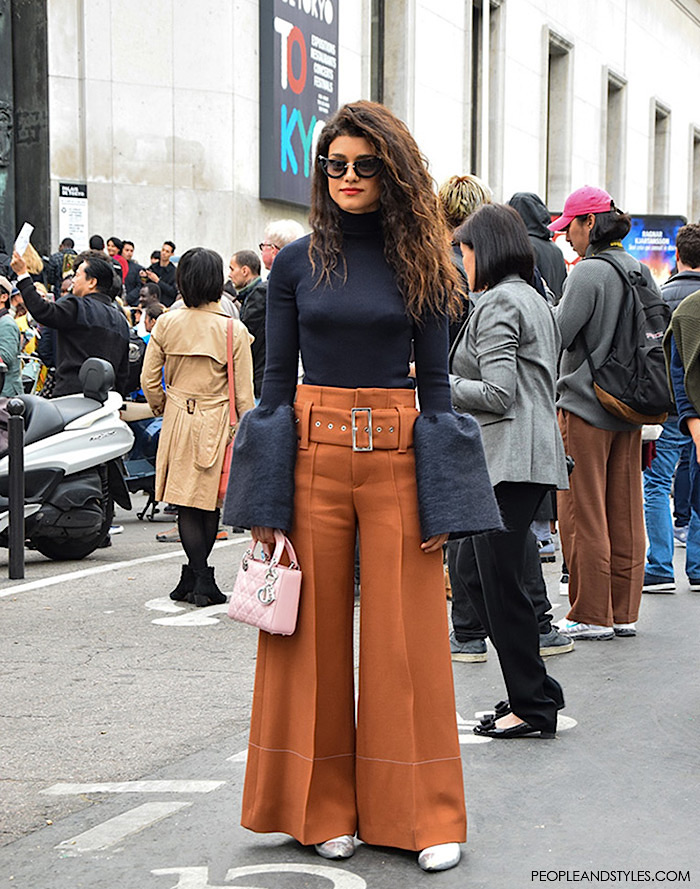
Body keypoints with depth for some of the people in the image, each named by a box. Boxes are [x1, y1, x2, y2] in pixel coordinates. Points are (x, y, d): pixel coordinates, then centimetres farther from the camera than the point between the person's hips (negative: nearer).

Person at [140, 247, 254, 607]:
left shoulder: (166, 324, -3)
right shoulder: (234, 330, -8)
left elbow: (149, 381, 1)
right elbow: (243, 393, -6)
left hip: (178, 419, 1)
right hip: (217, 423, -1)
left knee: (187, 503, 5)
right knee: (209, 503, 10)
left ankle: (199, 580, 0)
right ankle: (197, 578, 15)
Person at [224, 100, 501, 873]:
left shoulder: (418, 264, 4)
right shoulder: (295, 263, 5)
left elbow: (434, 381, 4)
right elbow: (276, 380, 5)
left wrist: (440, 502, -3)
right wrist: (267, 503, -2)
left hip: (397, 454, -1)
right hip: (313, 453, 1)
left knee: (407, 637, 2)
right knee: (316, 632, 5)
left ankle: (423, 814, 13)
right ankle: (326, 808, 19)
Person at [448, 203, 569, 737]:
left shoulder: (497, 303, -10)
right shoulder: (534, 300, 20)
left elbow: (497, 394, -18)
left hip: (508, 460, -10)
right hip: (532, 457, 10)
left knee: (500, 581, -3)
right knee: (472, 571, 14)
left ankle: (533, 707, 4)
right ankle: (537, 691, 17)